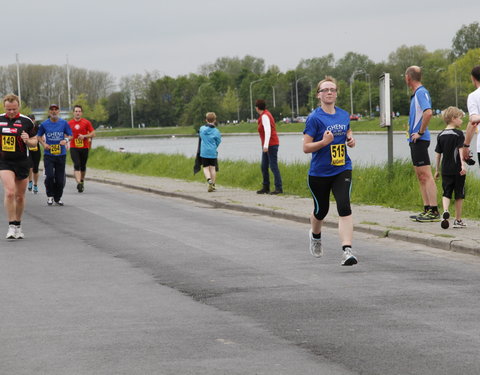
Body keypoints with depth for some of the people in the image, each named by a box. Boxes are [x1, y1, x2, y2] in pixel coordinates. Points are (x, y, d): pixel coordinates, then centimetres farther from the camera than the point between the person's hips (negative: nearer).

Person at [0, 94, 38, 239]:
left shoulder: (26, 121, -1)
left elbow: (34, 142, 4)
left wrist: (28, 141, -17)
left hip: (22, 162, 1)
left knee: (20, 196, 9)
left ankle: (18, 225, 26)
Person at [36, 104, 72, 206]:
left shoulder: (64, 123, 2)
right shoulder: (44, 124, 1)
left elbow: (70, 135, 9)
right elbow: (39, 136, 14)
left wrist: (66, 140, -14)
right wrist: (43, 144, -5)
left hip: (61, 154, 1)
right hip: (48, 154, -1)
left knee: (60, 178, 3)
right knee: (49, 176, -15)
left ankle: (58, 198, 21)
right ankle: (50, 196, 7)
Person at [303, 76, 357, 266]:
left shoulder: (344, 115, 5)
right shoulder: (315, 118, -11)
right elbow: (306, 147, -13)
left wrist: (350, 138, 4)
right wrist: (324, 141, -28)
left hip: (342, 170, 3)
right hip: (319, 172, -3)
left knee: (344, 208, -16)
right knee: (321, 210, 14)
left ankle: (347, 251, -22)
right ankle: (315, 236, 48)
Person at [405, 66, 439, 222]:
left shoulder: (421, 92, -13)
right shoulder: (415, 94, 18)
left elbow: (428, 112, -27)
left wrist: (420, 132, -20)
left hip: (420, 140, -11)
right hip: (415, 141, 11)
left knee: (426, 175, -11)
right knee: (420, 176, 12)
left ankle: (434, 211, -13)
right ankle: (427, 209, 15)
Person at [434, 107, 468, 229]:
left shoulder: (441, 135, 9)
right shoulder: (458, 133, -7)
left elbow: (438, 154, 12)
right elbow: (461, 150, -16)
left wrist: (437, 170, 18)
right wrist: (463, 164, -22)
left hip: (445, 170, 4)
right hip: (457, 169, -4)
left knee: (446, 193, 6)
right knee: (459, 195, 6)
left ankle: (445, 211, -22)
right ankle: (458, 220, 11)